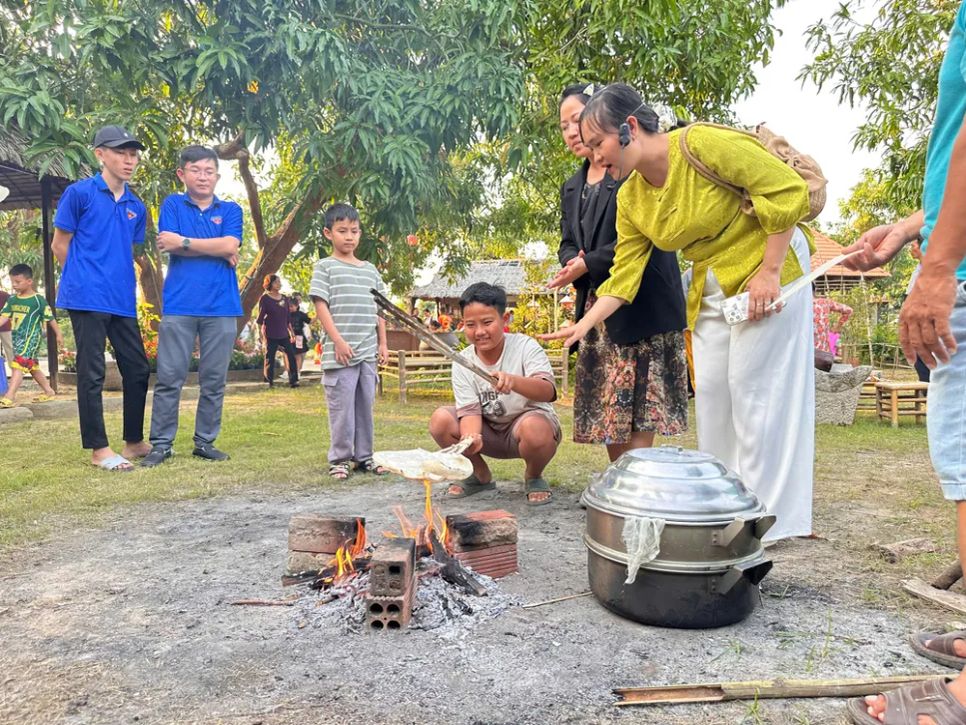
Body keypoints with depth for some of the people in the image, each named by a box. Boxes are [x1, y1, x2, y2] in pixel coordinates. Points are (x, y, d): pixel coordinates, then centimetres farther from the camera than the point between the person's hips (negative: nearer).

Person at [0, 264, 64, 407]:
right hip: (17, 336, 8)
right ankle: (49, 391, 28)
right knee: (32, 366, 15)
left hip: (31, 337, -8)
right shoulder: (12, 300, 7)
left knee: (18, 364, -18)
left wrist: (58, 334, 2)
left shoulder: (38, 300, -10)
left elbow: (50, 318, -3)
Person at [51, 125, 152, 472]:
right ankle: (99, 449, 6)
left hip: (123, 301, 7)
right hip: (88, 299, -6)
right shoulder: (79, 193, -3)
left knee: (138, 369, 9)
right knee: (92, 374, -1)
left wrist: (119, 280, 12)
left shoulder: (136, 207, 13)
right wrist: (84, 278, 6)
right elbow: (60, 245, 0)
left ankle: (134, 442, 22)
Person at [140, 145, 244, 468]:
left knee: (214, 380, 6)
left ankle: (205, 442, 17)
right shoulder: (173, 204, 9)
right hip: (179, 305, -1)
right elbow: (167, 244, -6)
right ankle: (161, 444, 9)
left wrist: (183, 242, -6)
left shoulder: (230, 210, 11)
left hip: (221, 306, 1)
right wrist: (217, 250, -6)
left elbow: (230, 245, -7)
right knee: (169, 378, 0)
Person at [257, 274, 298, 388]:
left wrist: (291, 333, 15)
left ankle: (293, 381, 2)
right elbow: (260, 320, -5)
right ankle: (270, 382, 10)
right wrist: (263, 336, -10)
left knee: (291, 356, -2)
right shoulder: (265, 299, -5)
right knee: (270, 359, 0)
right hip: (270, 335, -5)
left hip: (284, 335, 5)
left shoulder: (284, 298, 11)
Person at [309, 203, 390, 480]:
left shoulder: (370, 270, 16)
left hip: (368, 353, 5)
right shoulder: (325, 267, 1)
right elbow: (320, 305, -6)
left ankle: (363, 456, 20)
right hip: (340, 352, -5)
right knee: (342, 407, -2)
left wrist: (383, 343, 11)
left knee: (365, 405, 10)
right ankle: (339, 459, 9)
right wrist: (338, 340, -14)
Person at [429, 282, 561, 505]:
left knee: (534, 428, -39)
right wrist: (471, 437, -41)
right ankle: (480, 475, 6)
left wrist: (513, 381, -56)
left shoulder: (525, 346, -19)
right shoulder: (462, 363, -9)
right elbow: (470, 409, -16)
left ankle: (533, 477, -2)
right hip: (489, 432, 4)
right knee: (440, 419, -19)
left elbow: (548, 391, -35)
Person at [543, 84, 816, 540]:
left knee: (755, 390, -7)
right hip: (711, 290, 7)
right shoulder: (630, 199, 2)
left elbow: (788, 190, -19)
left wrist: (769, 272, -20)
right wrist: (584, 324, -10)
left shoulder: (702, 144, -20)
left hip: (764, 269, -7)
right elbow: (624, 274, 1)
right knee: (710, 393, 7)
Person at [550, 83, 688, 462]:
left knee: (638, 411, -7)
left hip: (640, 303, -7)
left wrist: (588, 264, -13)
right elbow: (567, 244, 16)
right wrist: (573, 262, -8)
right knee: (605, 411, 8)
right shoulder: (572, 188, 18)